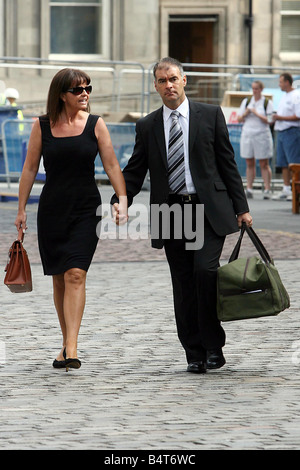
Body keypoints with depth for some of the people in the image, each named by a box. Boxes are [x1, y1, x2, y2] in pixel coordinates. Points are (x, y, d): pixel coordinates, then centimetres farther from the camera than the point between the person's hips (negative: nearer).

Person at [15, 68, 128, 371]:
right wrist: (21, 209, 5)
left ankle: (70, 349, -20)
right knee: (59, 278, 8)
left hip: (86, 210, -2)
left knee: (76, 274, -14)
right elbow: (30, 168, 7)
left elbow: (112, 166, 1)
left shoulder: (95, 124, 0)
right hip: (52, 210, 2)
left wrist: (123, 201, -10)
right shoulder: (42, 126, 2)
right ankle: (67, 342, 20)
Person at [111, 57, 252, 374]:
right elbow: (134, 171, 11)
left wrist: (241, 208, 1)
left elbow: (227, 164, 5)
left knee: (205, 270, -19)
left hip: (209, 210, -3)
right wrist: (120, 201, -7)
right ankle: (195, 354, 9)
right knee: (184, 288, 2)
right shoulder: (147, 127, 11)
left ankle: (214, 346, -7)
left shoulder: (210, 115, 5)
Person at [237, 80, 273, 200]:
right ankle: (249, 189, 4)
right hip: (247, 135, 4)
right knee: (250, 164, 4)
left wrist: (256, 113, -15)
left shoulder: (267, 103, 2)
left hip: (262, 135, -4)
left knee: (264, 164, -5)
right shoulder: (246, 102, 13)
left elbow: (269, 121, -7)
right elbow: (239, 119, 14)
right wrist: (245, 113, -6)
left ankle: (267, 189, -5)